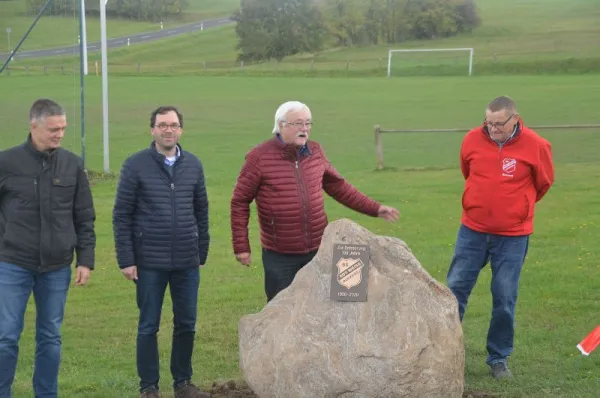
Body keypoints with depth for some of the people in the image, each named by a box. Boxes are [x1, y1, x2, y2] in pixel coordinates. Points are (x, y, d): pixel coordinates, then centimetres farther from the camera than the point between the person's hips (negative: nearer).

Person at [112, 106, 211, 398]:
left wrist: (202, 254, 10)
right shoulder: (136, 165, -4)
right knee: (149, 326, 6)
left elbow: (201, 212, 12)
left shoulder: (193, 165, 6)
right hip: (150, 263, -3)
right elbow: (121, 215, -4)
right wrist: (126, 260, -7)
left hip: (187, 263, 3)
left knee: (186, 324, 9)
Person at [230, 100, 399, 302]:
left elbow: (338, 187, 15)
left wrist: (375, 209, 10)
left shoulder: (315, 152, 4)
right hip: (279, 256, -4)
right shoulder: (259, 158, -10)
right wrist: (241, 246, -7)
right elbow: (240, 202, -5)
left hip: (319, 251, 4)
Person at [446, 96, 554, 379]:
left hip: (512, 236, -2)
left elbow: (543, 183, 7)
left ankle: (499, 359, 16)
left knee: (505, 300, 2)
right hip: (472, 231, 2)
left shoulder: (535, 146, -11)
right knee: (455, 289, 4)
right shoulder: (473, 140, -6)